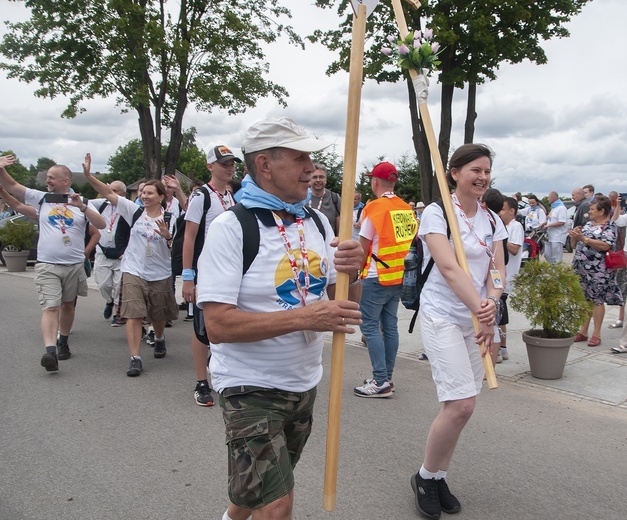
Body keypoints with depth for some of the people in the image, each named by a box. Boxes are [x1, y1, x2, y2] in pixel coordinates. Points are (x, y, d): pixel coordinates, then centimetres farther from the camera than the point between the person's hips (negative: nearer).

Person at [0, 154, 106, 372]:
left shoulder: (82, 202, 3)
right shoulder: (41, 198, 7)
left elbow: (101, 225, -9)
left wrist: (82, 206, -21)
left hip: (75, 265, 1)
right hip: (47, 265, -1)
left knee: (68, 305, 15)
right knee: (50, 307, -12)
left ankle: (63, 342, 32)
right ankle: (50, 350, -21)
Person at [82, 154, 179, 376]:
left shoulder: (168, 218, -5)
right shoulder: (135, 211, -1)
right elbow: (109, 193, -3)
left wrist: (167, 236, -23)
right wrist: (88, 175, -11)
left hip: (160, 274, 0)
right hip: (133, 272, 0)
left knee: (158, 316, 16)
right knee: (133, 315, -10)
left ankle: (159, 339, 47)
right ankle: (135, 358, -4)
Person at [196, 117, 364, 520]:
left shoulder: (316, 221, 1)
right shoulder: (232, 227, -18)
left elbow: (345, 304, 6)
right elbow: (218, 325, -24)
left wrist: (351, 272, -16)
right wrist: (304, 317, -30)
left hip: (304, 381, 7)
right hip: (252, 386, -6)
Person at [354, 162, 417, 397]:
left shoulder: (374, 207, -11)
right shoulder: (407, 209, 6)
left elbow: (363, 246, -8)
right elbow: (411, 240, 12)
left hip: (377, 277, -7)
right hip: (399, 276, 7)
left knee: (370, 326, -2)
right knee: (390, 325, 11)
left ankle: (381, 382, -4)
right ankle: (387, 378, 18)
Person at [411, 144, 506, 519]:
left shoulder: (492, 220, 9)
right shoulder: (436, 213, -9)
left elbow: (497, 268, -1)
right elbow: (450, 268, -21)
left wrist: (491, 304, -21)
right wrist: (480, 309, -31)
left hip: (479, 319, 6)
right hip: (443, 317, -6)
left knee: (463, 405, 8)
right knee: (461, 405, -13)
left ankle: (439, 479, 26)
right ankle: (425, 476, 11)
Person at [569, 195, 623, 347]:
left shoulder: (610, 226, -6)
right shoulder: (588, 224, 16)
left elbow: (606, 246, -21)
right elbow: (574, 245, 19)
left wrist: (584, 238, -22)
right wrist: (574, 236, -2)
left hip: (597, 271, -7)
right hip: (581, 269, 7)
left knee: (596, 300, -1)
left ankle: (596, 334, 8)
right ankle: (583, 331, 18)